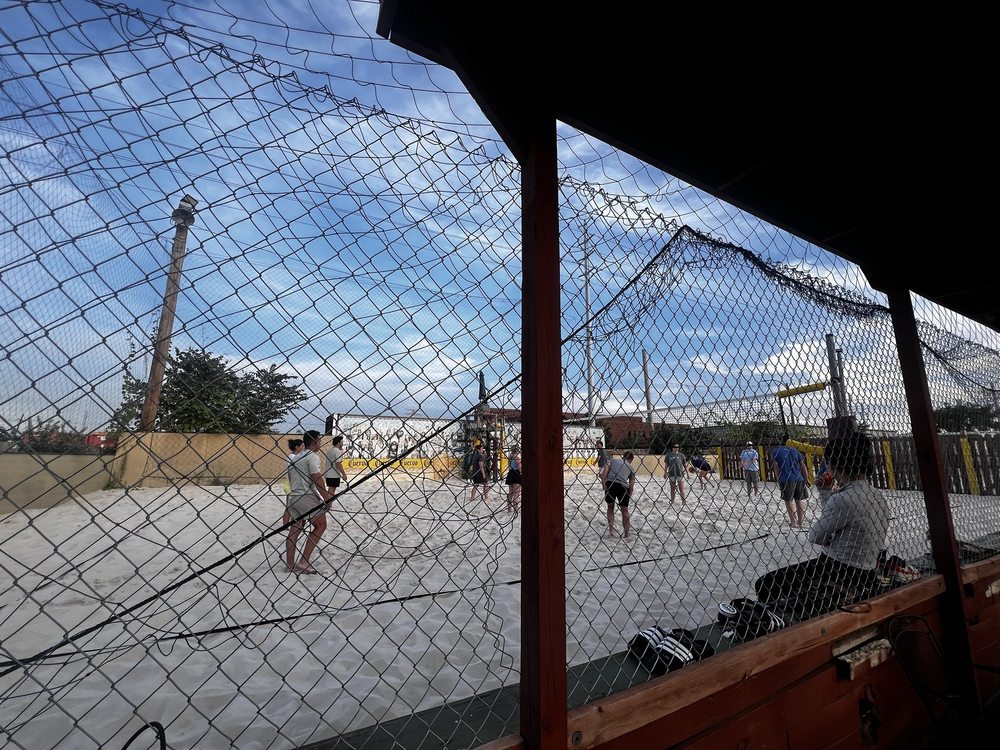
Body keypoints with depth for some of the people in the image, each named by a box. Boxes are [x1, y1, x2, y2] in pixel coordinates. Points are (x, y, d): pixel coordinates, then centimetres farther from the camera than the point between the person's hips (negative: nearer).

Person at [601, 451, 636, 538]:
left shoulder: (613, 460, 23)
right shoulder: (631, 468, 23)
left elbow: (604, 471, 2)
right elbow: (631, 485, 17)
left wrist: (604, 483, -3)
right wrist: (629, 497, 25)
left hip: (610, 484, 0)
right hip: (623, 486, 0)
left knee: (610, 507, 21)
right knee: (625, 510, 17)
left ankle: (611, 530, 19)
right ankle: (627, 535, 25)